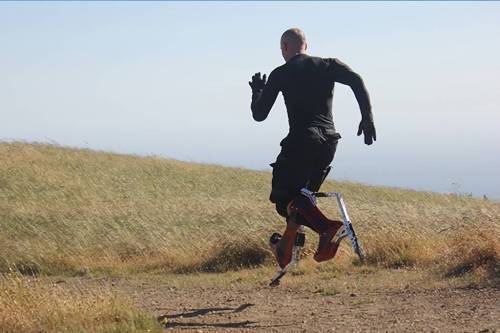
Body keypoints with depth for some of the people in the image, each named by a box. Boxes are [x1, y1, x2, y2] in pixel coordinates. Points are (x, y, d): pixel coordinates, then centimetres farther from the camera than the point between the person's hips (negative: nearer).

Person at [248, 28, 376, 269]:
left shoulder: (280, 74, 5)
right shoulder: (328, 65, 13)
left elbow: (259, 114, 6)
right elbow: (356, 81, -5)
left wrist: (257, 92, 26)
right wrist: (367, 117, -4)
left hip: (301, 140, -5)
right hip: (329, 141, 5)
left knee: (282, 197, 1)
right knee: (301, 195, 20)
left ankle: (327, 227, -20)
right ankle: (287, 244, 13)